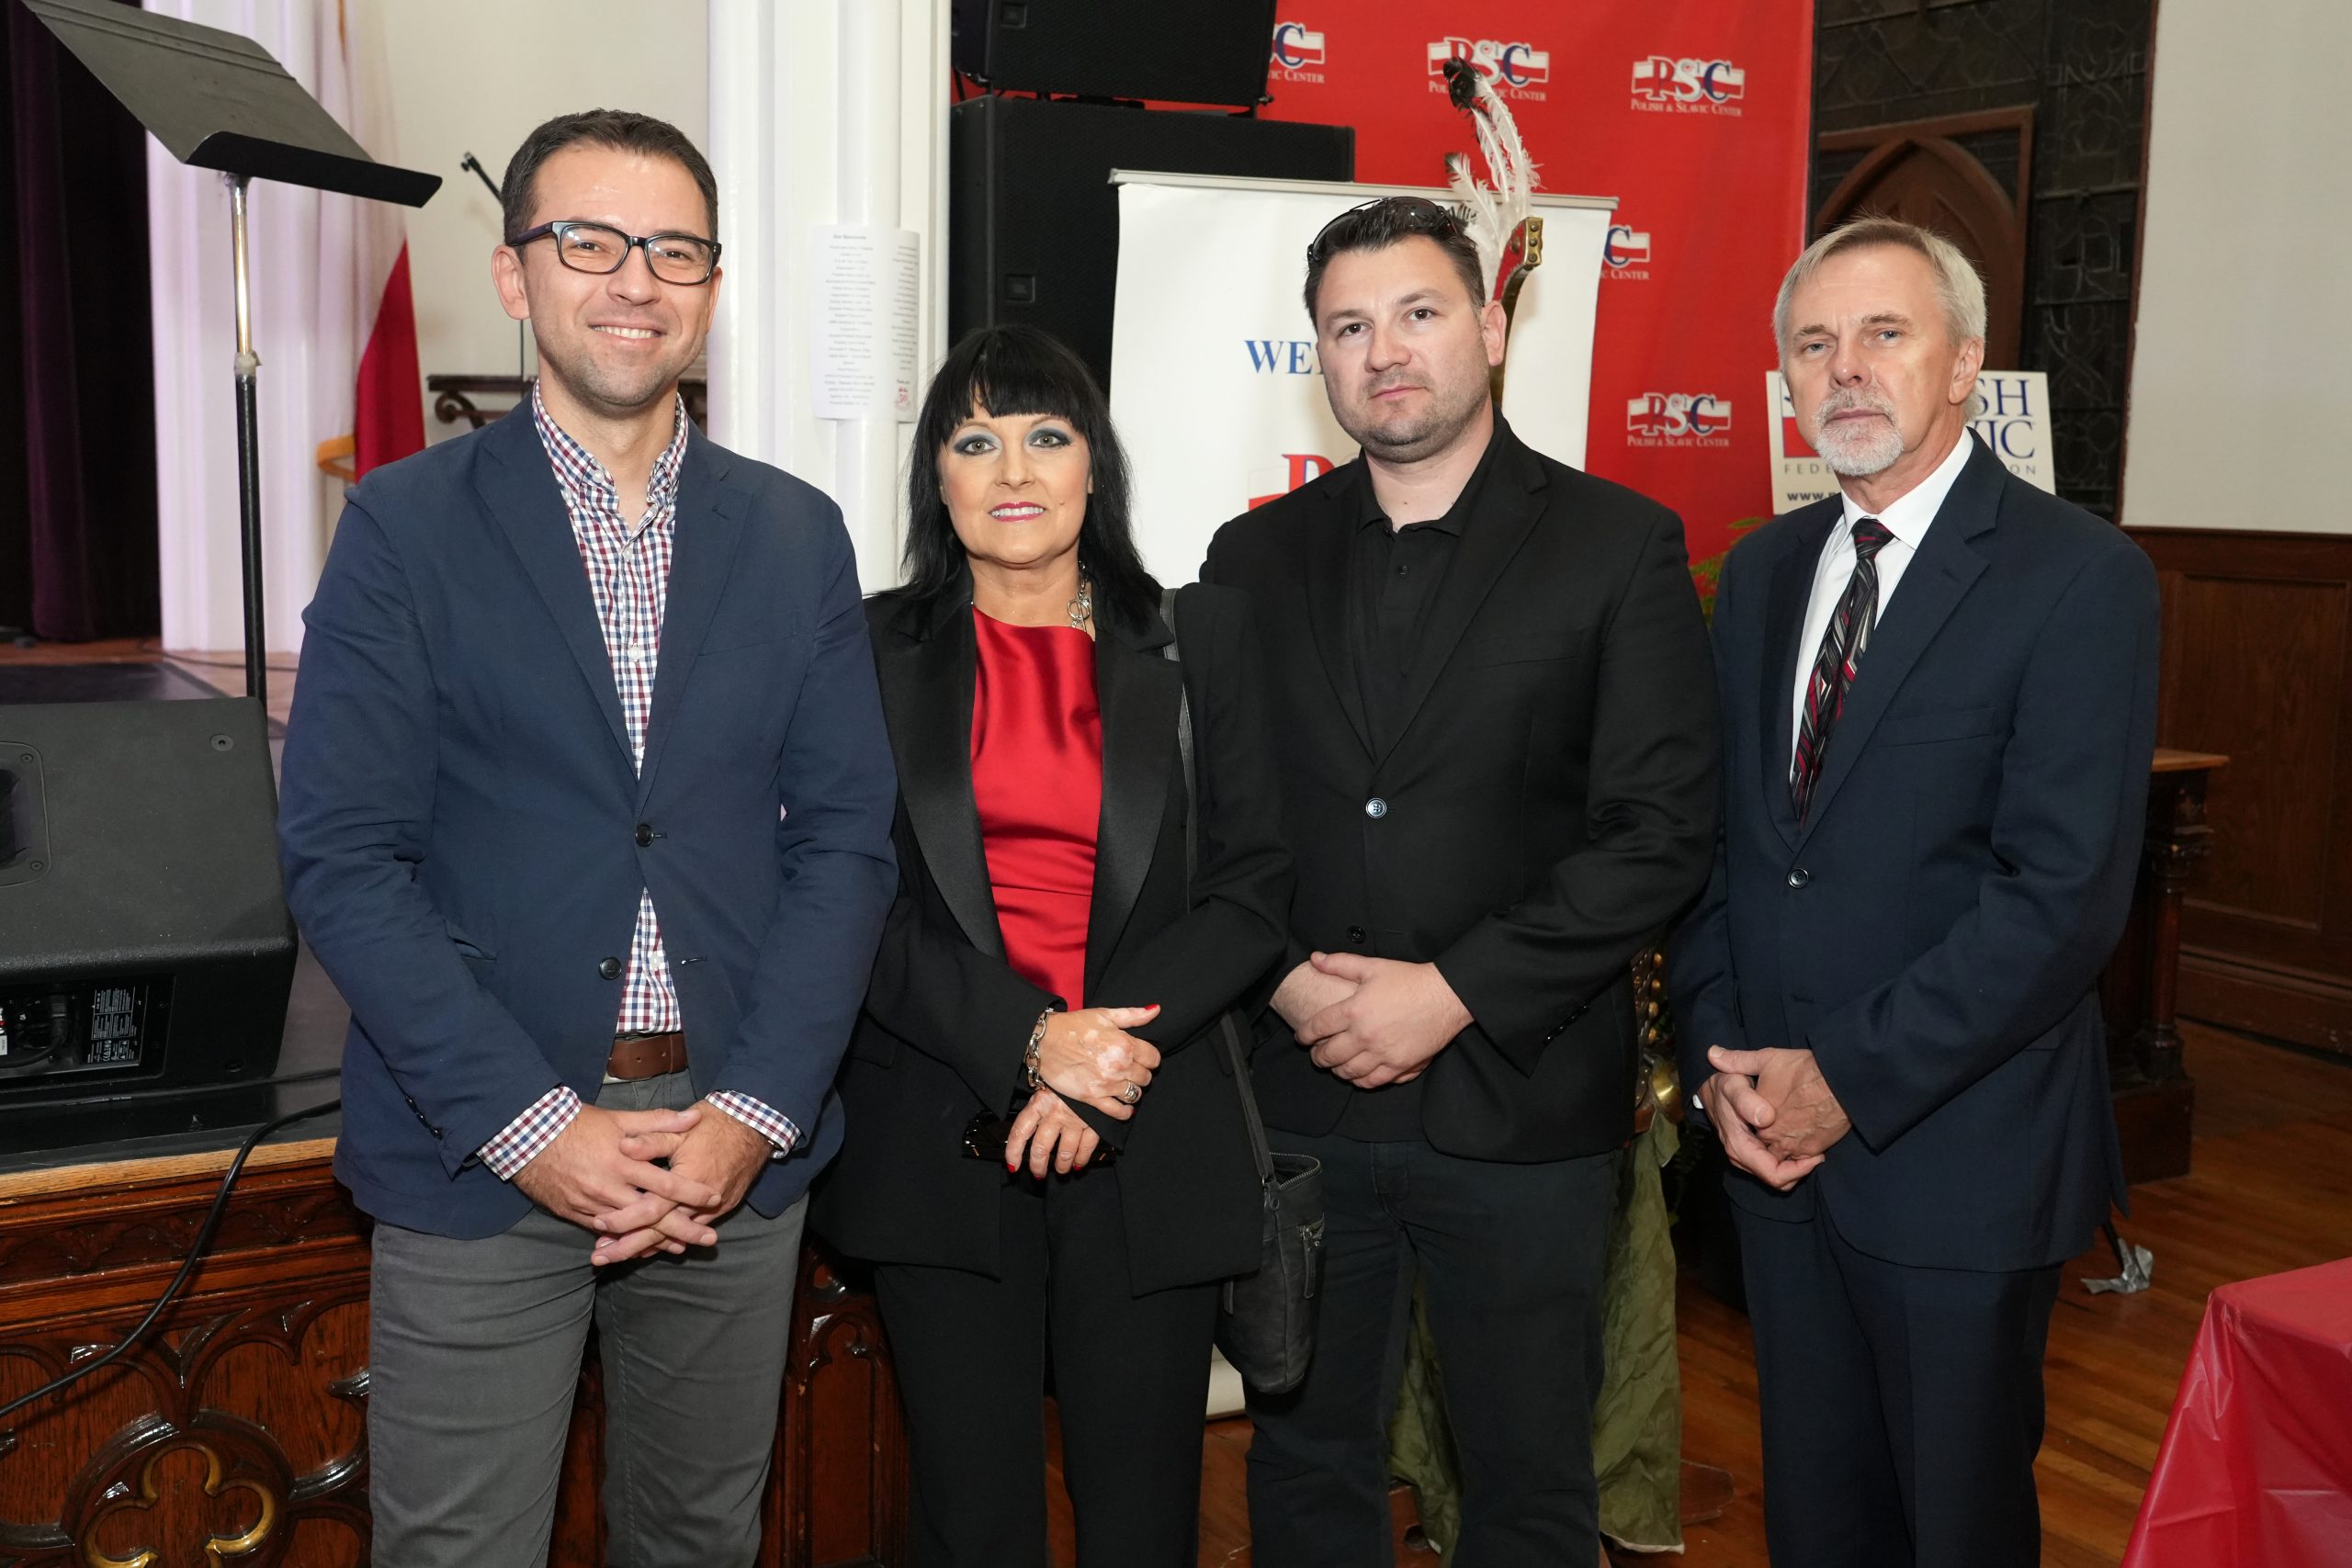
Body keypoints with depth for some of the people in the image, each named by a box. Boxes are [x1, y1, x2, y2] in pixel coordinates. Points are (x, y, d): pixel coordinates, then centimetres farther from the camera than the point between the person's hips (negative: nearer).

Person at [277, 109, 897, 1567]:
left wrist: (755, 1112, -8)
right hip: (483, 1155, -2)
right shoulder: (406, 523, -1)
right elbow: (342, 856, -6)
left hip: (737, 1143, 3)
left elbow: (846, 840, 3)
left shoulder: (798, 533, 7)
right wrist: (527, 1120, -13)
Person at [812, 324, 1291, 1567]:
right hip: (940, 1148, 0)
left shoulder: (1199, 641, 6)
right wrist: (1025, 1038, -15)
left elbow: (1253, 882, 1)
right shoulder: (875, 655, 5)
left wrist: (1110, 1048, -12)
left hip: (1150, 1152, 0)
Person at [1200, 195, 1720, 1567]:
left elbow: (1663, 827, -9)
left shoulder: (1620, 545, -2)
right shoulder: (1259, 556, 8)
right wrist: (1289, 981, -10)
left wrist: (1453, 992, -15)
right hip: (1298, 1096, 3)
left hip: (1521, 1104, -2)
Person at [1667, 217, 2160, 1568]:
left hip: (1957, 1154, -5)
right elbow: (1712, 838, 9)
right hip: (1777, 1145, 5)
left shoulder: (2082, 577, -12)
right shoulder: (1762, 570, 8)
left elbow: (2065, 893, -19)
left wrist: (1850, 1080, -18)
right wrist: (1721, 1060, -3)